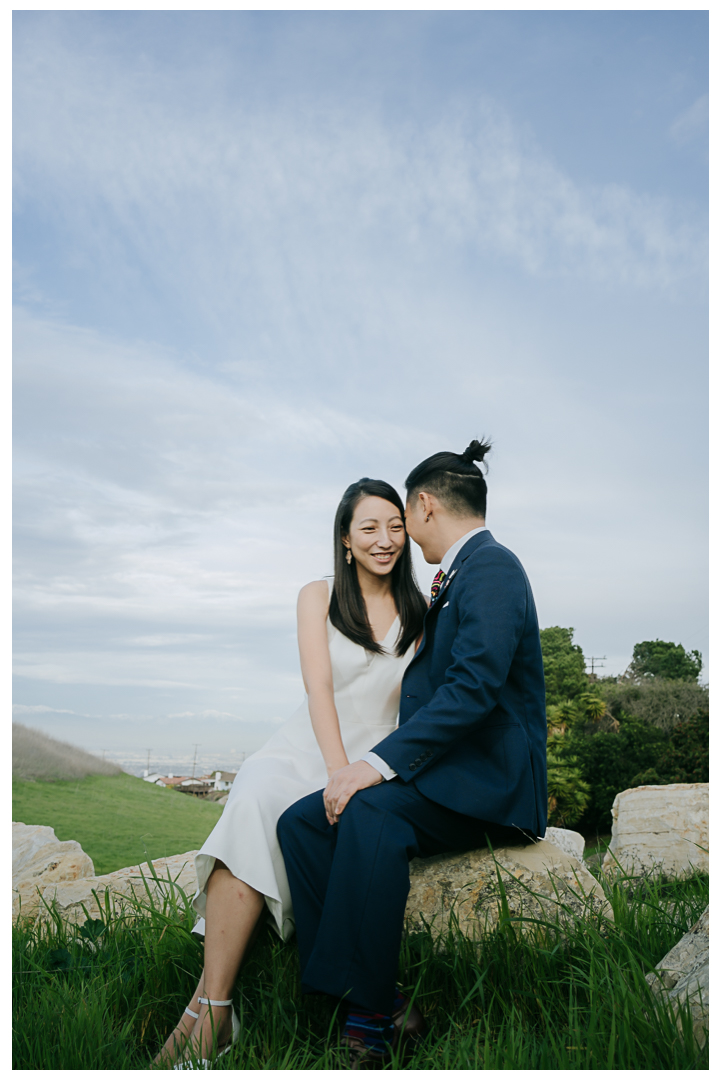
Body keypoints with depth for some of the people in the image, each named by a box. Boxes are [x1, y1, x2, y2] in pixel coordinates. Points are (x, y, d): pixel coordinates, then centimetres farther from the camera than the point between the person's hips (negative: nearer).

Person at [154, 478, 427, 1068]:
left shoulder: (420, 611, 9)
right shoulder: (318, 597, 5)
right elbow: (319, 689, -6)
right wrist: (340, 775, -18)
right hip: (308, 748, 0)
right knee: (254, 802, -34)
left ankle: (209, 1006, -26)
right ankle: (212, 1011, -29)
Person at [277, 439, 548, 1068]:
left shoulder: (491, 567, -9)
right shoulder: (455, 578, 21)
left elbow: (474, 688, -24)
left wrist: (379, 764, -26)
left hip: (491, 781, -9)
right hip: (442, 773, 9)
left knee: (370, 812, -34)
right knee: (302, 822, -9)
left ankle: (371, 1025, -22)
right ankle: (373, 1013, -12)